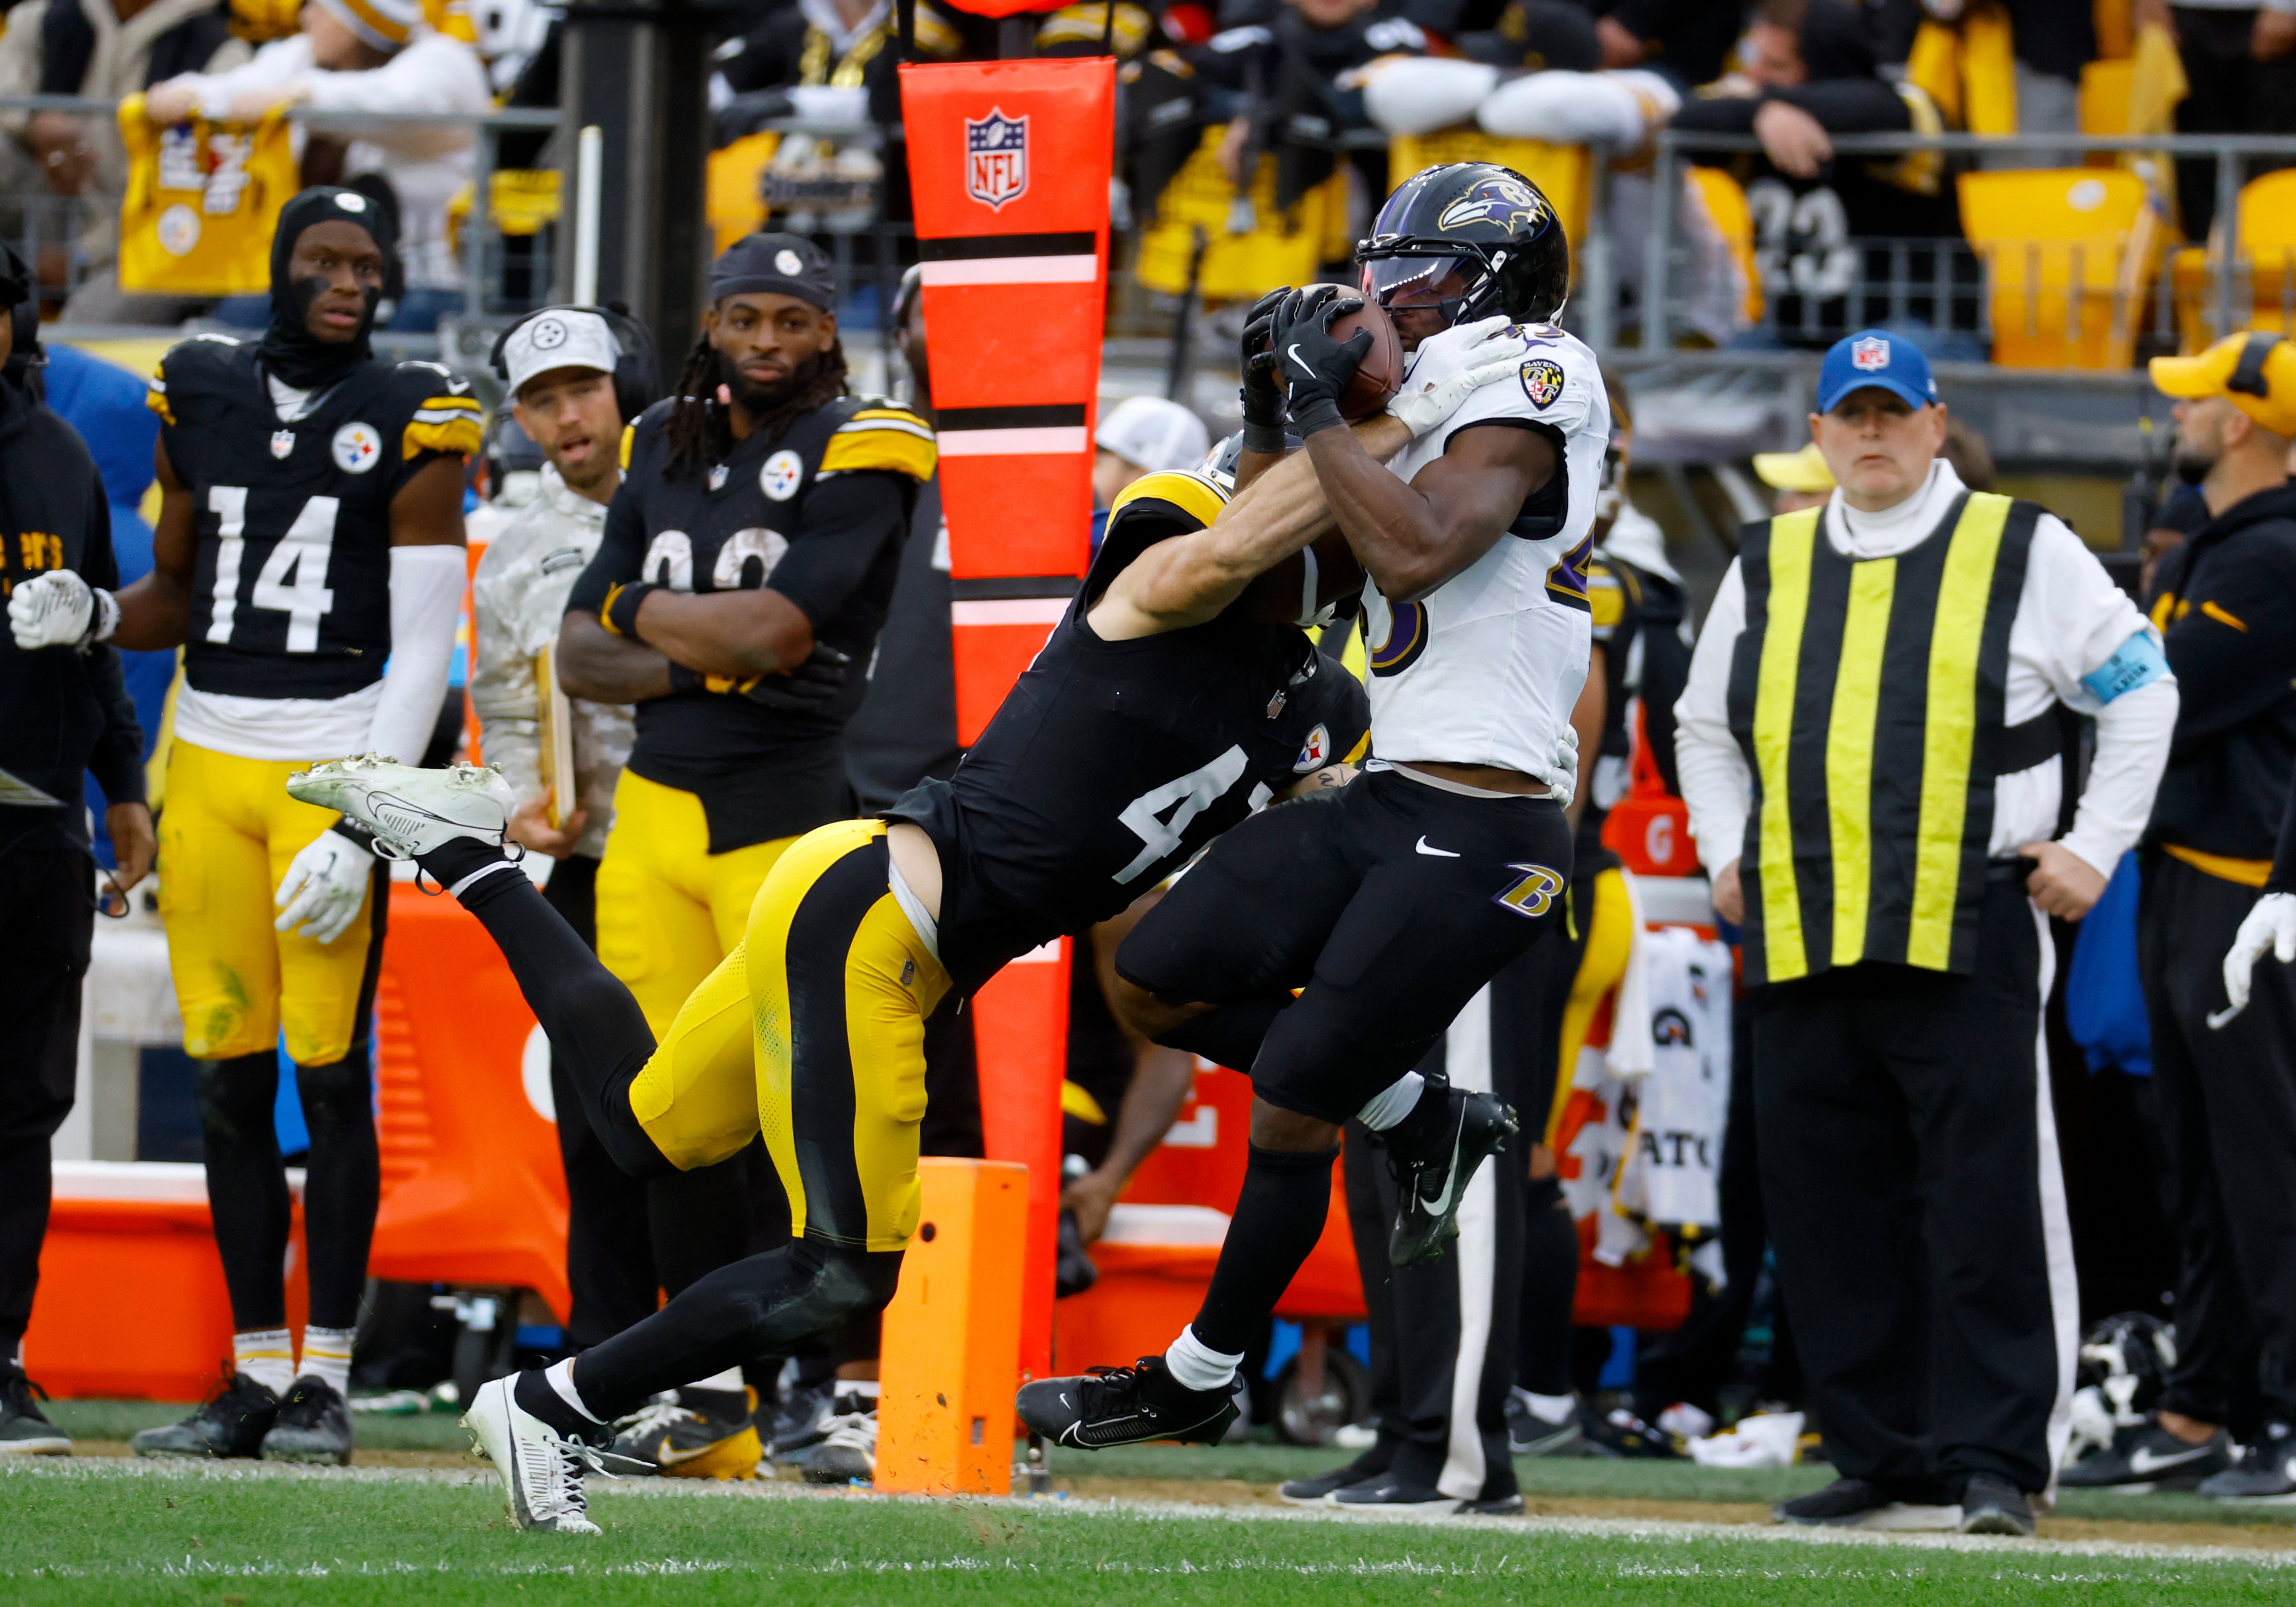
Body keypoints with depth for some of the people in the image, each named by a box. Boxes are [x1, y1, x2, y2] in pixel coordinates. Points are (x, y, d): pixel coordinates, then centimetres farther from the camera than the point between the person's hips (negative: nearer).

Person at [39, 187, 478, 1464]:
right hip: (211, 766, 4)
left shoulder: (409, 425, -3)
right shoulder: (203, 401, 9)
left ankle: (326, 1380, -2)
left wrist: (360, 830, -13)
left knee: (332, 1078, -6)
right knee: (229, 1079, 4)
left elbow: (422, 652, -6)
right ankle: (256, 1376, 10)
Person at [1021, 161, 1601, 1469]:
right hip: (1390, 805, 9)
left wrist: (1319, 406, -16)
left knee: (1291, 1108, -2)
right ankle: (1421, 1119, 15)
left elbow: (1416, 548, -26)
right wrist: (1273, 416, 10)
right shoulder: (1425, 406, 17)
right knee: (1158, 985, 5)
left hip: (1478, 841, -9)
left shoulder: (1535, 380, -10)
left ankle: (1201, 1378, 13)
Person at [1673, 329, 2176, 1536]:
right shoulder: (1769, 567, 17)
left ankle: (1993, 1466, -8)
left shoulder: (2022, 553, 5)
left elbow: (2141, 690, 7)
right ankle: (1883, 1466, 10)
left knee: (1986, 1209, -10)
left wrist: (2094, 847, 1)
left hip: (1967, 940, -4)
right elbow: (1704, 727, 28)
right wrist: (1725, 855, 15)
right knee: (1830, 1218, 3)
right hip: (1799, 947, 4)